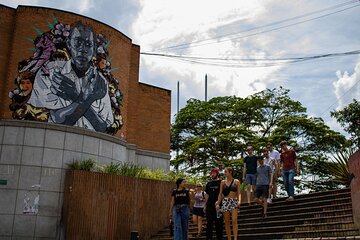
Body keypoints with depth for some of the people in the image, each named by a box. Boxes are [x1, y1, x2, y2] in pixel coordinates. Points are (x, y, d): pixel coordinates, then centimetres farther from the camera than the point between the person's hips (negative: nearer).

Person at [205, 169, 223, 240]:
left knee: (218, 223, 1)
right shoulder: (209, 184, 14)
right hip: (209, 206, 4)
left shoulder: (221, 182, 1)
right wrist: (205, 206, 12)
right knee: (209, 223, 1)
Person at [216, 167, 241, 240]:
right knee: (227, 222, 2)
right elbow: (220, 194, 10)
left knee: (234, 221, -14)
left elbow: (239, 193, 1)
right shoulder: (223, 182, 10)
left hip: (234, 202, -2)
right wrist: (218, 203, 3)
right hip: (225, 202, 3)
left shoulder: (236, 182, 4)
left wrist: (239, 200, -16)